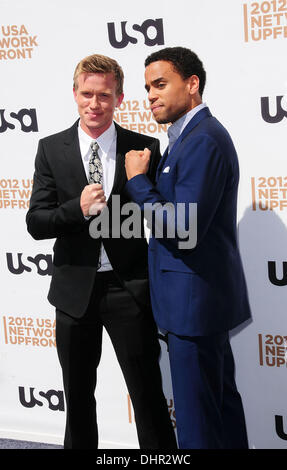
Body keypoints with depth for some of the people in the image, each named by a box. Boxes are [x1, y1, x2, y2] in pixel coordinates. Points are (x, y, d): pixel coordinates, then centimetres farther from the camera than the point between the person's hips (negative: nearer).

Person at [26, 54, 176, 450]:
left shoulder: (144, 148, -2)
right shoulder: (51, 149, 1)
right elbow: (35, 224, -4)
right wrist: (78, 208, -20)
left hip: (129, 288, -2)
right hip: (75, 290, 2)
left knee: (148, 394, 5)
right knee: (78, 396, 17)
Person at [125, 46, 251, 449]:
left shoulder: (204, 140, -19)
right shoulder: (191, 136, 14)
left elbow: (182, 229, -24)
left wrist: (137, 180, -16)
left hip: (195, 299, -11)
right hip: (205, 295, 11)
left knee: (197, 419, 0)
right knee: (221, 398, 20)